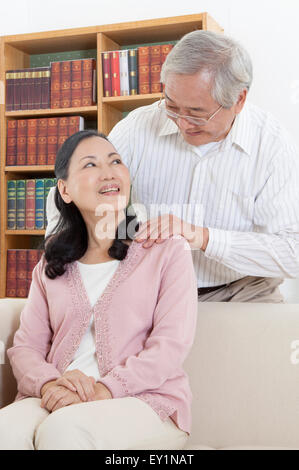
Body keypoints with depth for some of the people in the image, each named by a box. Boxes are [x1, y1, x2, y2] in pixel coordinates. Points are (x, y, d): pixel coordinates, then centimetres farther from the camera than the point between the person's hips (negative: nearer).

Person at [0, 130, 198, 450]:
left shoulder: (167, 250, 6)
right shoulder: (52, 264, 19)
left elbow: (171, 344, -4)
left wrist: (101, 391, -17)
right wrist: (49, 384, -13)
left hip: (144, 401, -2)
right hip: (58, 403, 3)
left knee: (62, 430, -33)